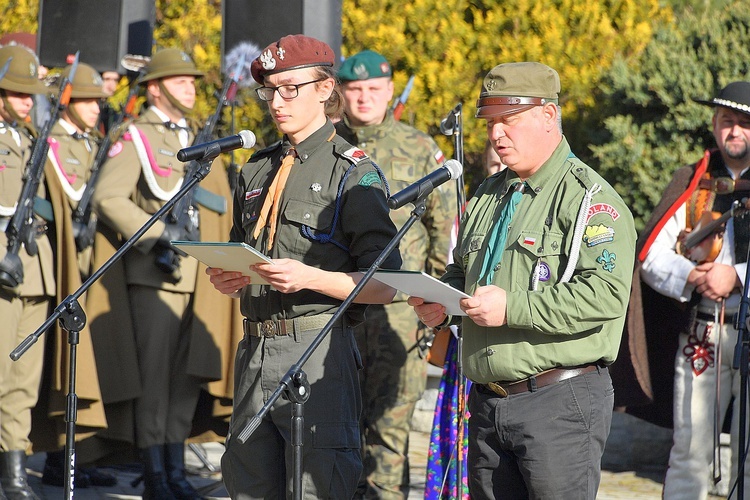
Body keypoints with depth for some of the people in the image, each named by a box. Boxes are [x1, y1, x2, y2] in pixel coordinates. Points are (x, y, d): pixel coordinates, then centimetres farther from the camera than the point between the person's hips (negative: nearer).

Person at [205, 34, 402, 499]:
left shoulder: (354, 173, -4)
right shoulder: (258, 171, 16)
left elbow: (385, 286, -10)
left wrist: (310, 277, -22)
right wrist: (227, 278, 3)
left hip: (319, 352, -7)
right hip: (255, 351, 7)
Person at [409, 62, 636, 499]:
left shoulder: (590, 199, -9)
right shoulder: (489, 195, 18)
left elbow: (606, 294, -21)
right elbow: (462, 272, 30)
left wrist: (511, 307, -24)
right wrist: (441, 303, 6)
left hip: (560, 401, -8)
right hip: (488, 405, 8)